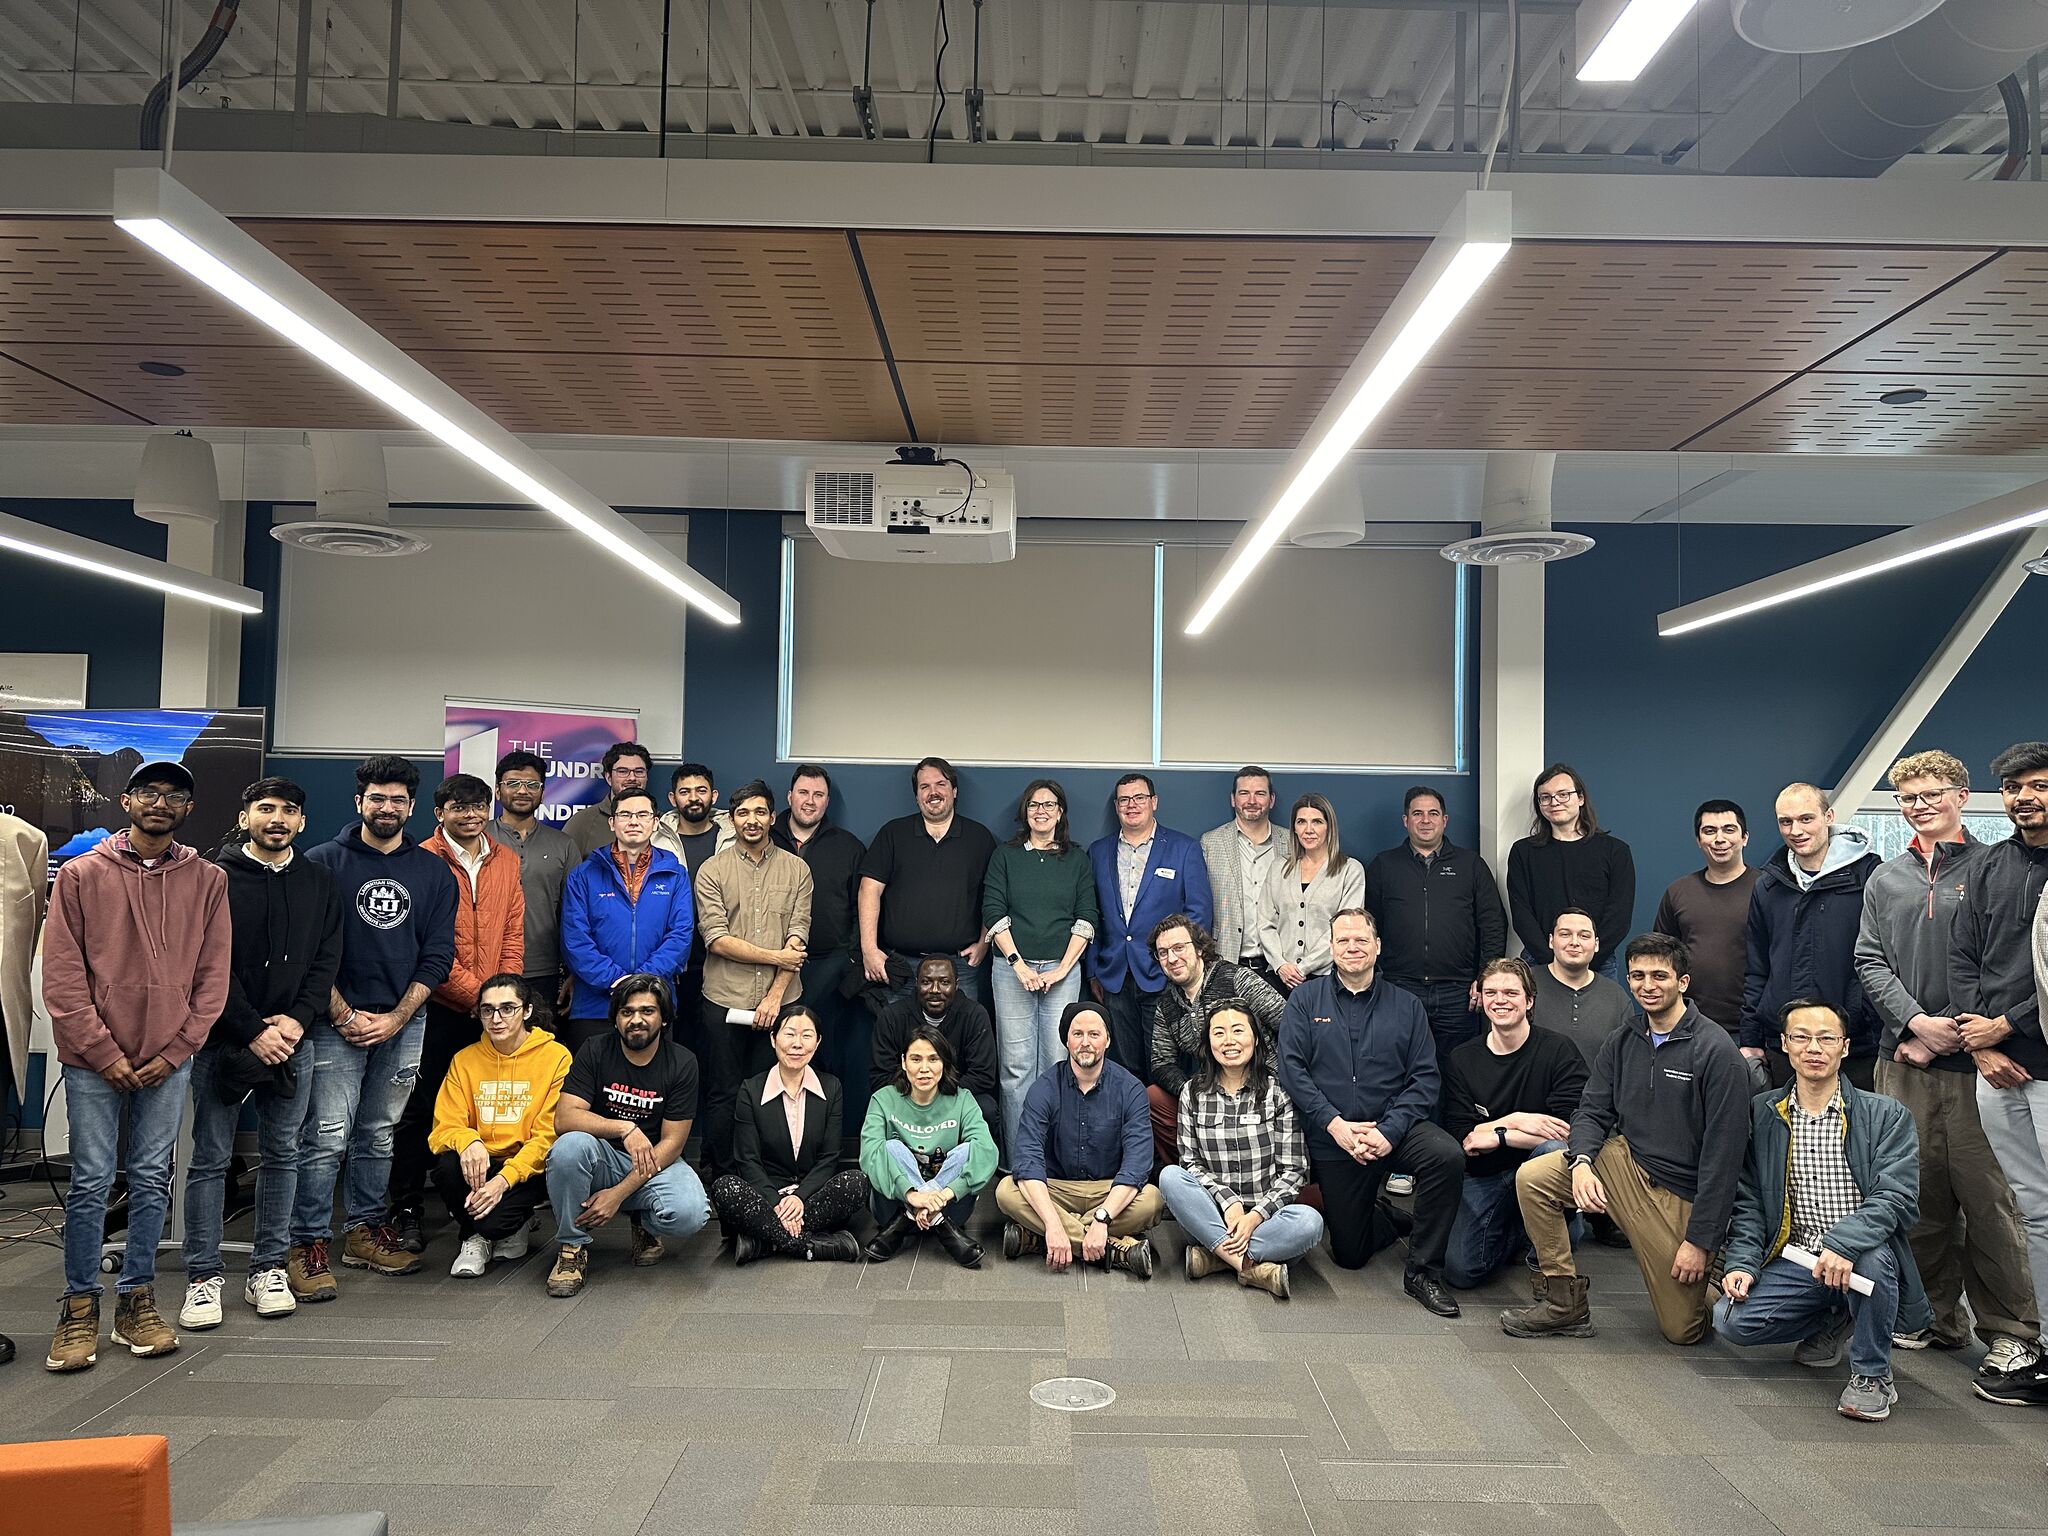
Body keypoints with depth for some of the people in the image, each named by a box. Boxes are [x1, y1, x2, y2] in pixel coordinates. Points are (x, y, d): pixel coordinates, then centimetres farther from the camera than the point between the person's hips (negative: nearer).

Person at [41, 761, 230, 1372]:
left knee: (151, 1181, 8)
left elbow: (213, 977, 3)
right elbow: (62, 977, -3)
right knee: (91, 1182, 2)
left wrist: (174, 1052, -5)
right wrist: (105, 1053, -9)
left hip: (168, 1060, 1)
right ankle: (80, 1309, 15)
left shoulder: (207, 881, 4)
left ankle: (137, 1302, 19)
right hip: (93, 1061, -1)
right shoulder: (81, 875, 0)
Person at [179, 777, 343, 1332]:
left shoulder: (319, 883, 10)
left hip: (292, 1040, 3)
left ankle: (268, 1269, 18)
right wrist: (253, 1032, -14)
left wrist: (297, 1021, -9)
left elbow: (326, 961, 5)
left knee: (281, 1156, 8)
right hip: (224, 1040, -3)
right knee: (210, 1158, 2)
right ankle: (204, 1276, 11)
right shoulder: (217, 878, -1)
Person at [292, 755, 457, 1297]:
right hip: (337, 1020, -3)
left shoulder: (432, 872, 8)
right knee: (326, 1136, -6)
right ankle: (308, 1245, 3)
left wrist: (396, 1018, -4)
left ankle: (365, 1231, 23)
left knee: (379, 1133, 11)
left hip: (403, 1021, 3)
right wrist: (345, 1015, -9)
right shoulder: (324, 862, 0)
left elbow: (438, 954, 6)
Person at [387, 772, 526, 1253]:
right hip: (439, 1008, -4)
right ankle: (407, 1211, 14)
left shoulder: (506, 861, 10)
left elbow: (514, 934, 10)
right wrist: (476, 993, -13)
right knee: (421, 1110, 2)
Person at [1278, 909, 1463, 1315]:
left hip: (1394, 1130, 0)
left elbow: (1425, 1078, -3)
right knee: (1350, 1254, 3)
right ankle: (1388, 1217, 40)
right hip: (1331, 1140, 0)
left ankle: (1423, 1270, -14)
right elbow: (1291, 1068, -6)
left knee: (1448, 1156, -32)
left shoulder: (1406, 1007, 5)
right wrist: (1335, 1124, -17)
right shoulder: (1305, 1000, 3)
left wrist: (1389, 1131, -18)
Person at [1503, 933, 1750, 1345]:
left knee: (1683, 1330, -1)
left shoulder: (1716, 1051, -15)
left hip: (1682, 1196, -5)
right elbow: (1592, 1111, 4)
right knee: (1532, 1177, -19)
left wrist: (1700, 1239, -17)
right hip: (1624, 1161, 5)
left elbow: (1724, 1153, -16)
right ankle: (1565, 1306, -6)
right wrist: (1581, 1162, -20)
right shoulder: (1622, 1043, 4)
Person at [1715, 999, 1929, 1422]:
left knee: (1873, 1256, -37)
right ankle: (1834, 1323, 13)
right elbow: (1748, 1202, 8)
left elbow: (1896, 1196, -14)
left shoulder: (1887, 1116, -2)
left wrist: (1842, 1244, -31)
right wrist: (1742, 1262, -7)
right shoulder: (1761, 1114, 6)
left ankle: (1872, 1375, -10)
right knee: (1730, 1318, -19)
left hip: (1858, 1260, -3)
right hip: (1793, 1262, 3)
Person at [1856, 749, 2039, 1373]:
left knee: (1986, 1194, -4)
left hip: (1971, 1062, -4)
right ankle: (1936, 1317, 20)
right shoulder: (1885, 879, 15)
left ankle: (2011, 1330, 8)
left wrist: (1948, 1032, -11)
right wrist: (1916, 1023, -6)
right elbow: (1870, 962, 10)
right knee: (1921, 1193, 8)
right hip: (1902, 1059, 4)